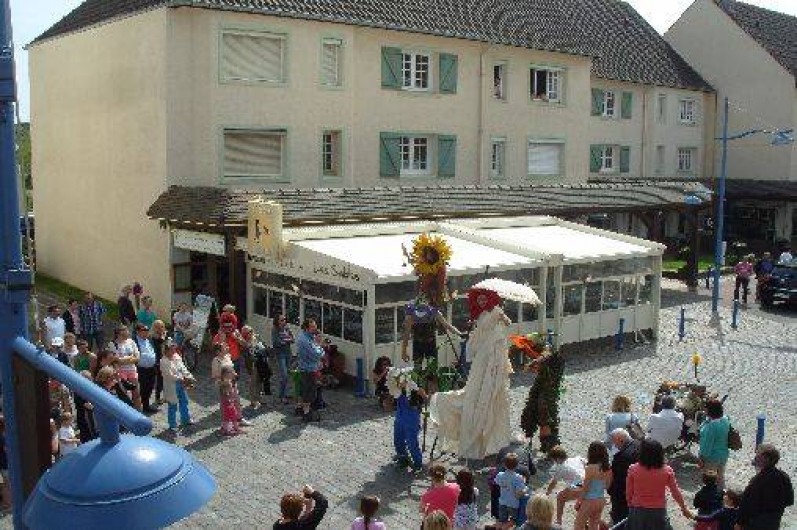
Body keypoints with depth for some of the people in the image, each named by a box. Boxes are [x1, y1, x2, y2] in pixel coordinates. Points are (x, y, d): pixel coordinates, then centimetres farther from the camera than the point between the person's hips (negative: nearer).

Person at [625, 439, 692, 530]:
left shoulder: (633, 469, -15)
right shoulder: (667, 471, -13)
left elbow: (628, 493, -5)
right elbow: (676, 492, 0)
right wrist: (684, 508, 16)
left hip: (638, 512, 0)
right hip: (658, 512, 0)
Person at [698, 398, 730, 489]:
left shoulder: (711, 425, -31)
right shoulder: (725, 419, -7)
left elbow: (707, 444, -25)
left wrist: (702, 458, -15)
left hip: (712, 457, -8)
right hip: (724, 454, 8)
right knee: (720, 477, 24)